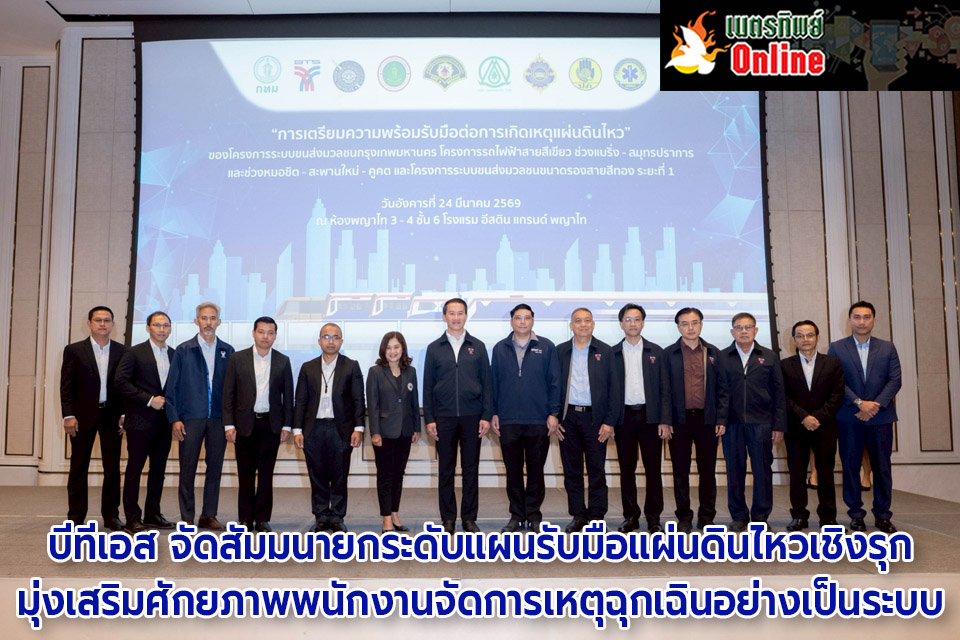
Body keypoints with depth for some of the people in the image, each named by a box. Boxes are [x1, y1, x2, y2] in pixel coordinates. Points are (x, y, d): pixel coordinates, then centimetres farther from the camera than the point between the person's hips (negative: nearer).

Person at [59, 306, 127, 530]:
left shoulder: (123, 352, 5)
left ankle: (111, 516, 12)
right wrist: (68, 415, -8)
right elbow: (66, 386, 0)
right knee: (78, 467, 5)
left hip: (112, 416, 1)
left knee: (112, 467, 4)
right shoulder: (74, 350, 3)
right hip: (83, 415, -1)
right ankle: (76, 517, 14)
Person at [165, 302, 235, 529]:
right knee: (188, 469, 4)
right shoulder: (183, 350, 3)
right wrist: (174, 418, -5)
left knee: (215, 468, 7)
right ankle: (187, 517, 14)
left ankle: (209, 515, 17)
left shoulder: (227, 351, 7)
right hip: (191, 418, -1)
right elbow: (172, 387, 2)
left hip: (219, 419, 2)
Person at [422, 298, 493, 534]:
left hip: (472, 416, 0)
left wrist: (486, 415, -2)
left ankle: (469, 518, 15)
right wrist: (429, 419, -1)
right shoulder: (434, 348, 6)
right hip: (444, 417, 0)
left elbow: (486, 383, 5)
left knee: (471, 469, 5)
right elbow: (428, 386, 5)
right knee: (446, 470, 5)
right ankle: (448, 519, 15)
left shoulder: (477, 346, 7)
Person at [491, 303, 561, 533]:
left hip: (539, 421, -1)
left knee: (536, 470, 6)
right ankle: (516, 516, 19)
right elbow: (493, 383, 9)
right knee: (513, 471, 8)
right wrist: (494, 413, 4)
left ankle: (533, 516, 18)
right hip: (508, 421, 2)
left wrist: (554, 413, -4)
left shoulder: (546, 347, 3)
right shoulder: (500, 349, 8)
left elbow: (554, 382, 1)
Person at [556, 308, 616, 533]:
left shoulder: (605, 352, 3)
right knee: (571, 470, 7)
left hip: (595, 418, -2)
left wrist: (609, 421, -6)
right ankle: (578, 515, 17)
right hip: (568, 417, 2)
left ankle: (596, 516, 13)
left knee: (596, 470, 3)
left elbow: (613, 388, 0)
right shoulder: (560, 351, 7)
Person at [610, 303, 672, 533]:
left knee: (653, 469, 2)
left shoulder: (655, 352, 7)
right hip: (623, 417, 0)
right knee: (627, 469, 5)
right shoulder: (612, 353, 7)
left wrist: (665, 420, -4)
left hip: (650, 416, 0)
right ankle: (630, 516, 15)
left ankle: (653, 517, 12)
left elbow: (664, 388, 4)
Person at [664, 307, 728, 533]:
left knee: (707, 470, 8)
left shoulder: (713, 353, 8)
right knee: (680, 472, 6)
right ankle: (684, 518, 16)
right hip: (680, 420, -1)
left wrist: (721, 419, 0)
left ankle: (706, 517, 20)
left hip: (707, 420, 2)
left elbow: (721, 388, 7)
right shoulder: (668, 354, 2)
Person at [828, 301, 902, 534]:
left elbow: (895, 380, 1)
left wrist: (875, 405, -12)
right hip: (849, 418, -1)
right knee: (851, 466, 3)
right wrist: (859, 403, -15)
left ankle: (882, 515, 14)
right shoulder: (837, 348, 3)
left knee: (882, 466, 4)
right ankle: (856, 514, 12)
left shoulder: (887, 348, 9)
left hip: (881, 416, 1)